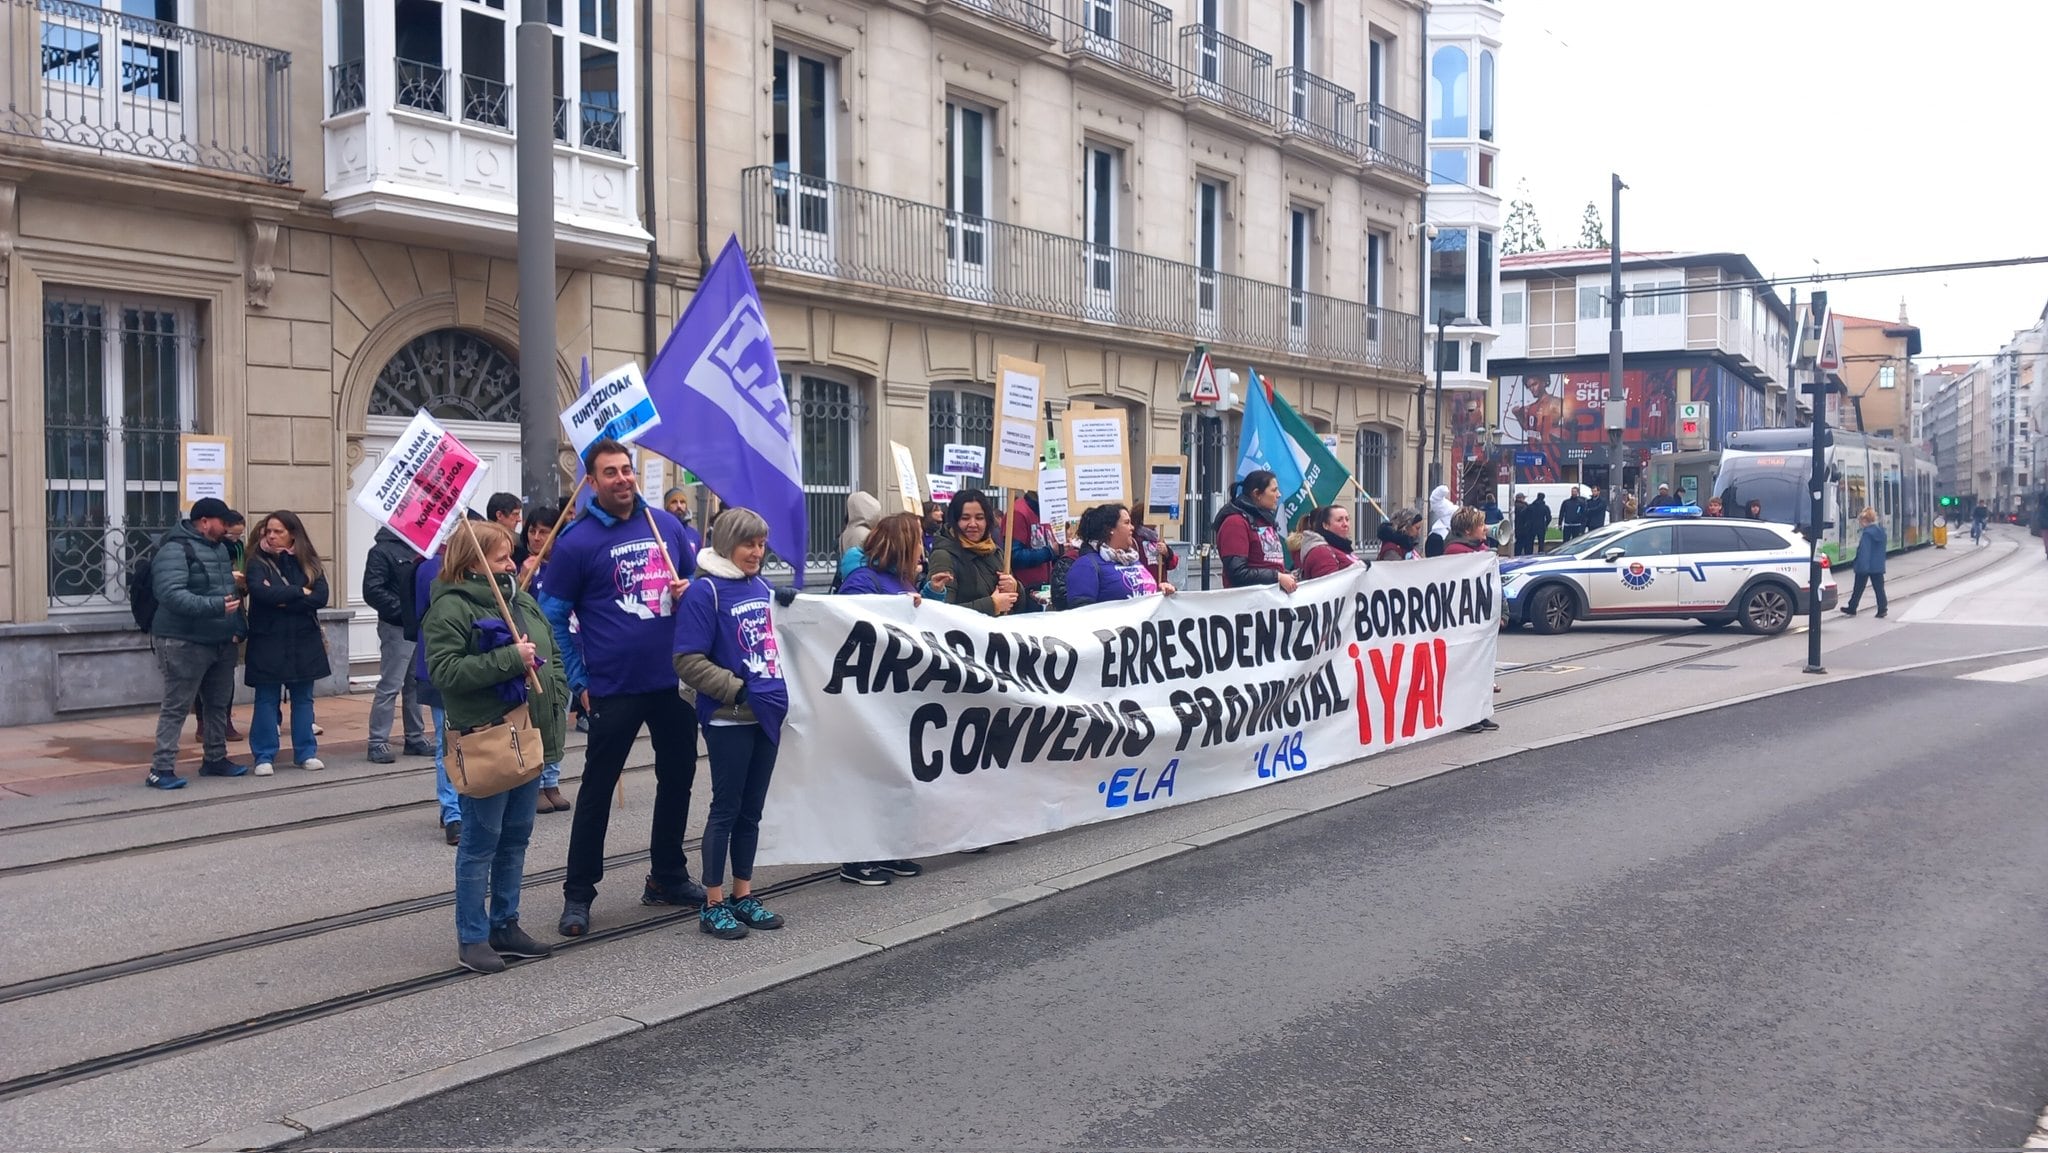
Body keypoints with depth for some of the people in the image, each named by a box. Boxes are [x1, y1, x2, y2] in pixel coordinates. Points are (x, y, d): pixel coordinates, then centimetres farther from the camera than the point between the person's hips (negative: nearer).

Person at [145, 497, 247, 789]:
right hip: (185, 642, -9)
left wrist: (235, 626, 16)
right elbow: (173, 595, -26)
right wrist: (215, 606, -33)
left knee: (219, 702, 16)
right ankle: (161, 769, -1)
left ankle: (216, 758, 28)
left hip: (221, 642, 9)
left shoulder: (219, 547, 14)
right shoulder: (175, 550, -14)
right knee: (176, 707, -5)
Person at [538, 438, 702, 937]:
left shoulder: (666, 524, 5)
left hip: (674, 680, 5)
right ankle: (578, 894, 15)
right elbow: (552, 615, -4)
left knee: (678, 777, 15)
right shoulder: (577, 540, -8)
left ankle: (668, 876, 32)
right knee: (598, 789, 3)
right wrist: (579, 680, -7)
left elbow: (696, 578, 20)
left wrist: (689, 591, -4)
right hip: (614, 687, -5)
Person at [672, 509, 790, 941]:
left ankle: (743, 895, 24)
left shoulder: (762, 587, 10)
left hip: (766, 712, 6)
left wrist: (779, 689, 16)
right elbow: (688, 661, -14)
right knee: (726, 808, 1)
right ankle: (714, 904, 12)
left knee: (751, 810, 13)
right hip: (728, 718, -6)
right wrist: (736, 689, -16)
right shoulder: (704, 591, -10)